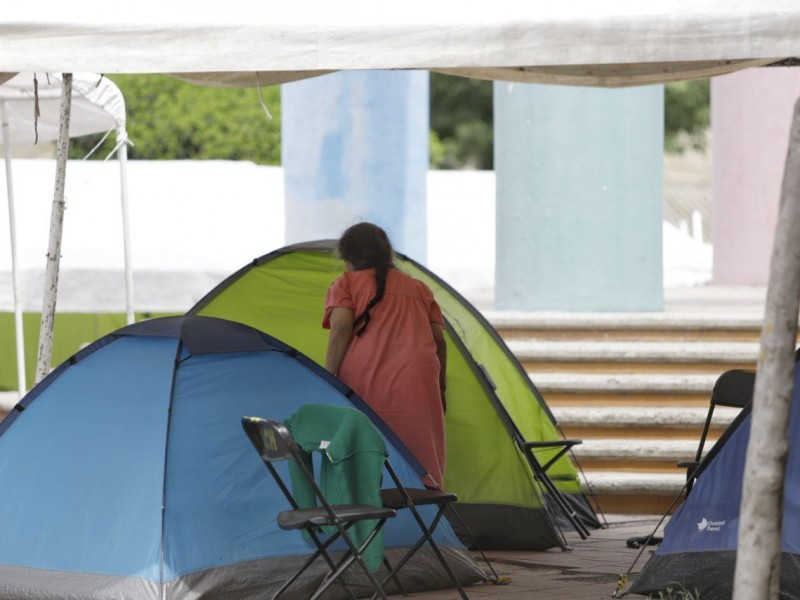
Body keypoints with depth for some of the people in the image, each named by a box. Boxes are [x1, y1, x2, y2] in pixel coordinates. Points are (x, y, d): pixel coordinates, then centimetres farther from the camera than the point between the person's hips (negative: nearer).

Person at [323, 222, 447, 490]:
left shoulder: (344, 285, 11)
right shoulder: (419, 289, 23)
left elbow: (341, 327, -5)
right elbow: (439, 340, 18)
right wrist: (440, 391, 25)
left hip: (362, 388, -3)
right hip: (416, 391, 3)